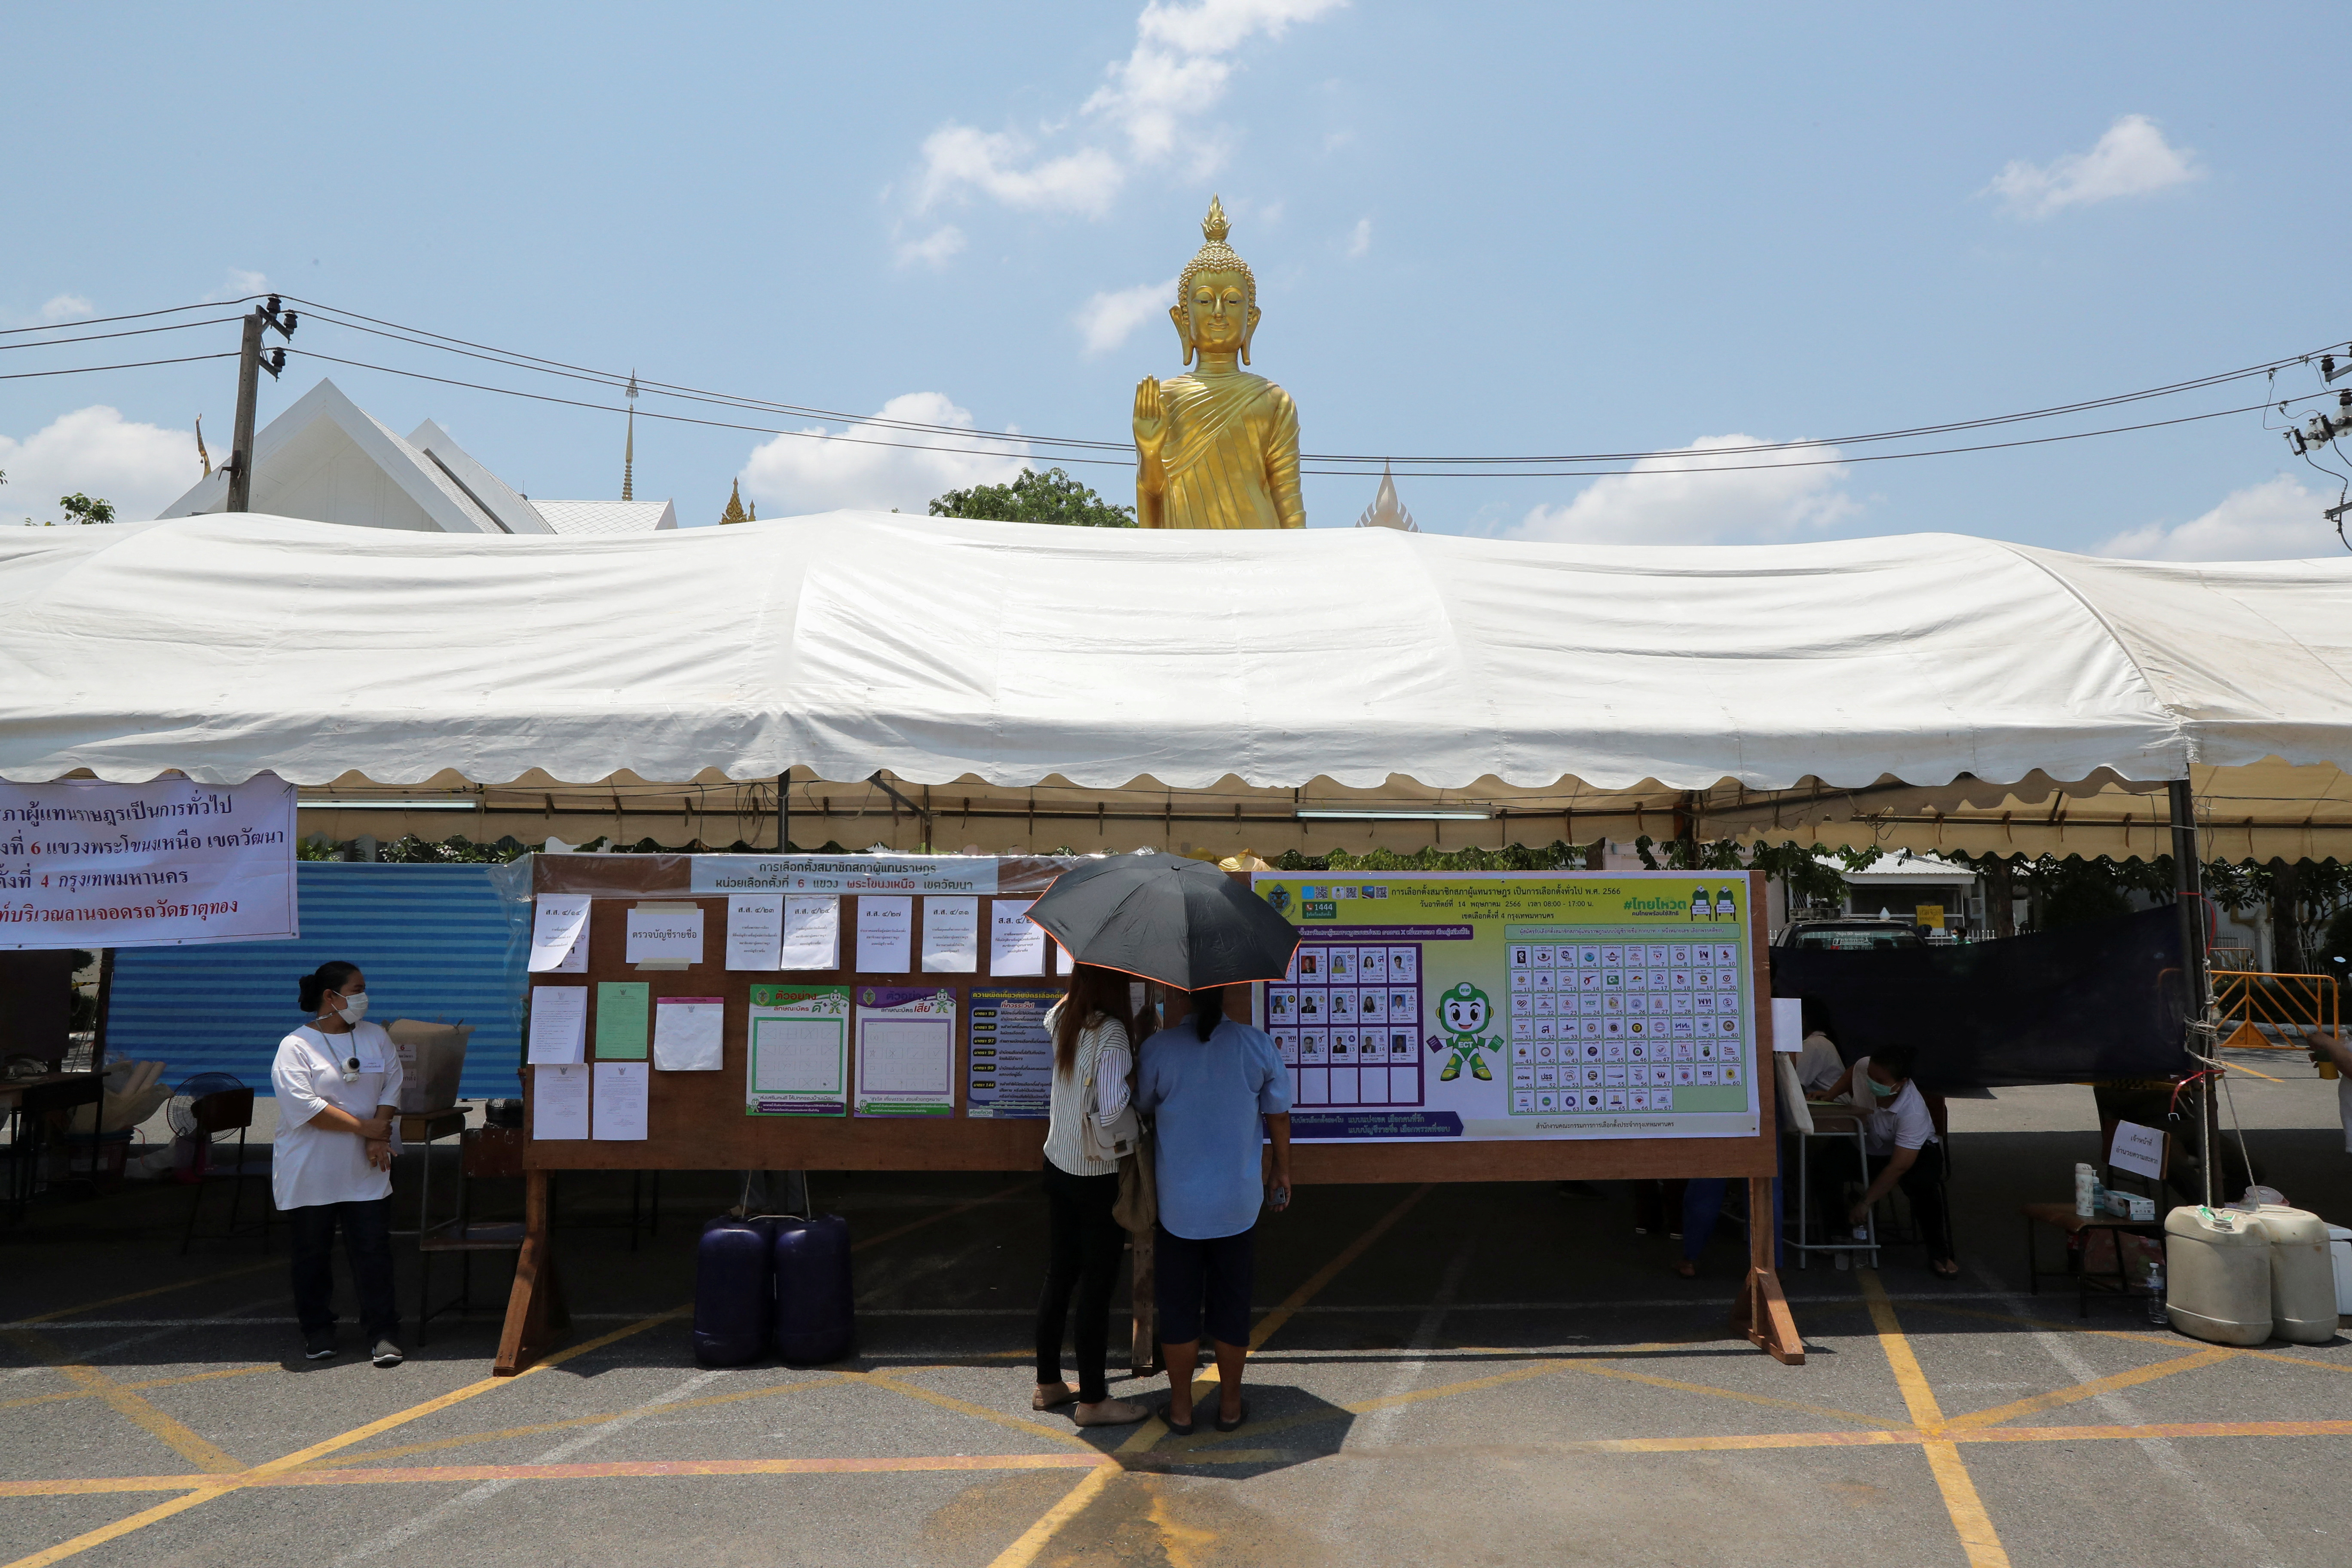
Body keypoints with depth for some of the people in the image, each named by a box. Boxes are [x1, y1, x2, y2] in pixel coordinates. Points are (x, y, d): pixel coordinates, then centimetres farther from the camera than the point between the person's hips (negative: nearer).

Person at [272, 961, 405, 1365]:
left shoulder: (377, 1038, 8)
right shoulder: (295, 1047, -9)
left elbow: (392, 1089, 6)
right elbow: (305, 1106, -18)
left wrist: (380, 1138, -9)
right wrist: (364, 1128, -16)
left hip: (366, 1173, 3)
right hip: (310, 1175, -3)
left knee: (373, 1251, 1)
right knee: (312, 1253, 10)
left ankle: (382, 1333, 7)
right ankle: (317, 1331, 27)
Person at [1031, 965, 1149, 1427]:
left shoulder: (1062, 1019, 0)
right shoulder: (1112, 1034, -24)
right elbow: (1111, 1114, -29)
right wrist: (1134, 1074, -15)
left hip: (1058, 1165, 8)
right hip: (1099, 1176, -8)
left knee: (1059, 1273, 18)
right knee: (1097, 1286, 5)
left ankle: (1048, 1384, 32)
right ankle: (1093, 1400, 18)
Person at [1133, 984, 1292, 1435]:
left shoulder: (1158, 1048, -16)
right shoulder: (1258, 1045, -11)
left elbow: (1142, 1108, 0)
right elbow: (1278, 1115, 0)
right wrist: (1282, 1171, 16)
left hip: (1176, 1200, -1)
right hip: (1238, 1201, 1)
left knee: (1178, 1306, 14)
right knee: (1232, 1304, 16)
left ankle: (1180, 1408, 26)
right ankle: (1230, 1405, 30)